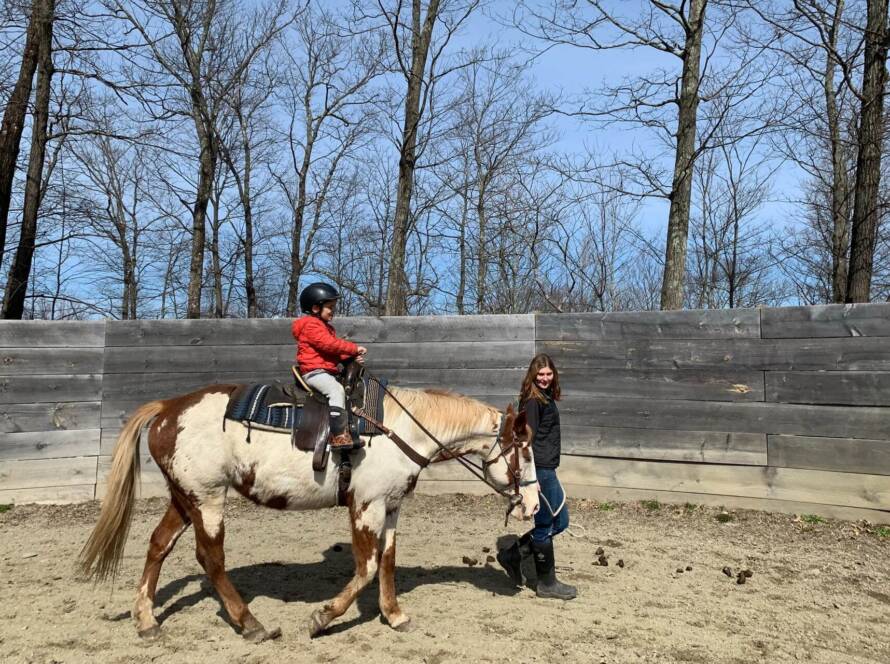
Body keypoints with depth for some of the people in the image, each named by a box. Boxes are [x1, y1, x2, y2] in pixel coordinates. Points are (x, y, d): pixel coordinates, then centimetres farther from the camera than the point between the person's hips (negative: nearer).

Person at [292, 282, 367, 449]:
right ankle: (339, 435, -37)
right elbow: (329, 344, -21)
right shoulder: (310, 324, -8)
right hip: (313, 371, -11)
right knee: (336, 390, -30)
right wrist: (355, 348, -16)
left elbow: (335, 353, 19)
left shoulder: (327, 327, 24)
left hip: (327, 371, 11)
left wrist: (352, 357, 0)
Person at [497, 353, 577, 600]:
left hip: (547, 468, 10)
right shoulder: (532, 400, -14)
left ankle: (513, 554, 22)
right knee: (546, 524, 1)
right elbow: (528, 438, -19)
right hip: (540, 469, -10)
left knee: (560, 521, 16)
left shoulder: (545, 397, 16)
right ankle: (547, 583, 14)